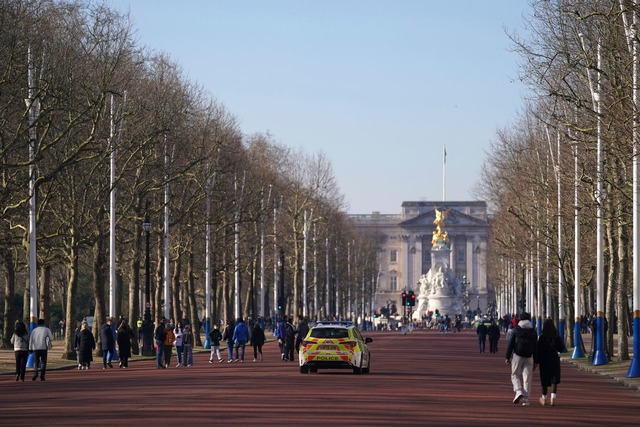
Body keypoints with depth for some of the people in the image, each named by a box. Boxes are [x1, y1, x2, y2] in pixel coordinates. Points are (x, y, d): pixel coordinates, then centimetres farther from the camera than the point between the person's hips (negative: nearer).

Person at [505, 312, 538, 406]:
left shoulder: (515, 330, 1)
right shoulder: (533, 331, 8)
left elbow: (510, 344, -3)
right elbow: (535, 346, 8)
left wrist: (507, 357, 0)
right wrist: (535, 362, 12)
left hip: (517, 356, -2)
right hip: (529, 357, 2)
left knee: (515, 375, 8)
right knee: (527, 377, 2)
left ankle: (518, 391, -16)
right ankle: (525, 398, -2)